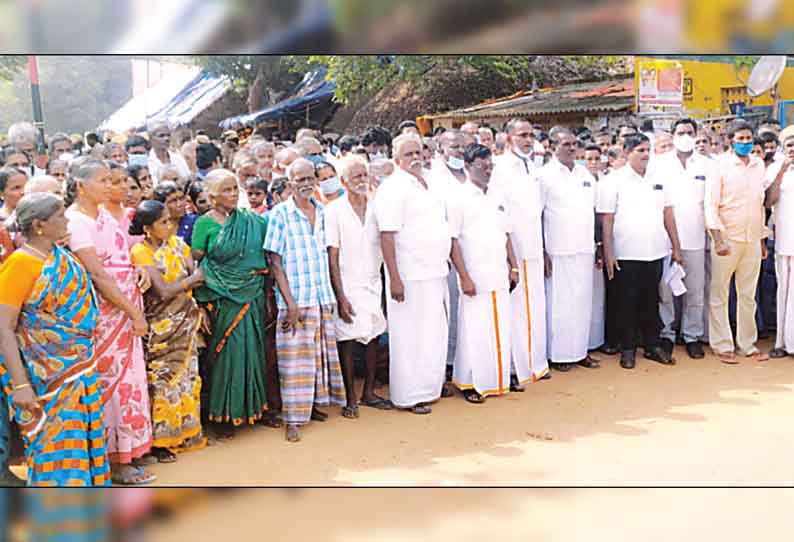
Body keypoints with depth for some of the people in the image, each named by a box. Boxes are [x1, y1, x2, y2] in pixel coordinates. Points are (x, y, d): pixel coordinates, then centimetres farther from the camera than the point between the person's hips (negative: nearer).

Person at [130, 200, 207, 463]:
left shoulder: (177, 243, 4)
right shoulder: (140, 252, -14)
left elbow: (198, 275, -2)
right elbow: (163, 292, -20)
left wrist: (177, 284, -18)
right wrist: (191, 279, -8)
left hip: (185, 321, 6)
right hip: (160, 326, -6)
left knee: (186, 374, 12)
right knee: (162, 379, 0)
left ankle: (185, 432, 26)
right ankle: (158, 441, 13)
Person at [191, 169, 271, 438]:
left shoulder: (252, 221, 8)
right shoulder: (204, 223, -3)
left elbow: (264, 257, 13)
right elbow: (196, 264, -4)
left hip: (253, 296, 4)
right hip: (224, 299, -4)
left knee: (253, 349, 8)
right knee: (230, 352, -2)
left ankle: (254, 405, 21)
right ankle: (224, 415, 10)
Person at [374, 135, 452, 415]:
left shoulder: (428, 185, 14)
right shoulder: (392, 188, -12)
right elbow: (387, 235, -18)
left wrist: (445, 264, 18)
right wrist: (395, 279, -21)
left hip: (436, 273, 8)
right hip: (411, 276, -8)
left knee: (435, 333, 16)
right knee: (411, 336, 0)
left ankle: (431, 385, 30)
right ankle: (409, 395, 10)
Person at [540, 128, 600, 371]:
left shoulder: (585, 174, 13)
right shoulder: (545, 175, -4)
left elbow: (594, 211, 19)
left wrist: (597, 245, 13)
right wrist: (542, 252, -11)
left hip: (584, 250, 5)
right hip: (558, 251, -5)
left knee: (583, 301, 10)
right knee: (558, 303, 0)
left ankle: (580, 350, 21)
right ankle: (557, 353, 10)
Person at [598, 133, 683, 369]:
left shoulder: (659, 179, 10)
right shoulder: (614, 181, -3)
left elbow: (668, 214, 12)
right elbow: (607, 219, -5)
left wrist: (676, 247, 10)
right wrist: (608, 253, -10)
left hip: (655, 252, 4)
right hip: (626, 254, -4)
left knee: (651, 302, 11)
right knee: (628, 303, 4)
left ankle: (652, 345, 22)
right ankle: (627, 349, 14)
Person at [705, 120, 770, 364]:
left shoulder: (759, 164, 9)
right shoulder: (721, 165, -5)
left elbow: (762, 202, 15)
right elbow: (711, 204, -8)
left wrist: (762, 239, 14)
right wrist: (718, 240, -16)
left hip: (752, 240, 4)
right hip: (727, 239, -4)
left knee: (748, 295, 10)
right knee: (719, 295, 1)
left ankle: (748, 344, 19)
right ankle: (723, 345, 11)